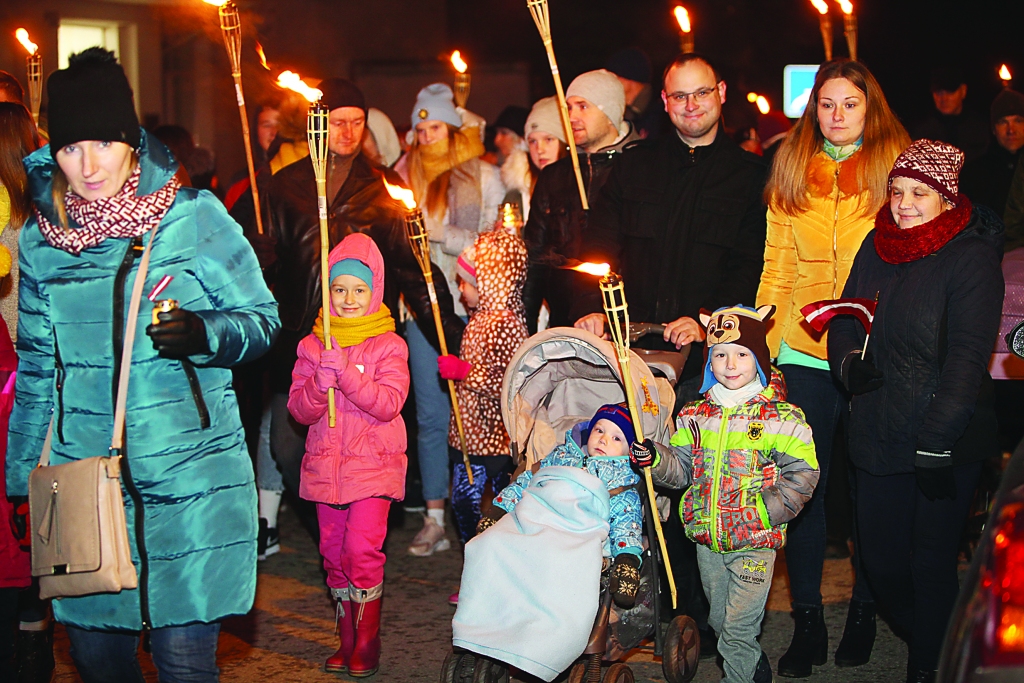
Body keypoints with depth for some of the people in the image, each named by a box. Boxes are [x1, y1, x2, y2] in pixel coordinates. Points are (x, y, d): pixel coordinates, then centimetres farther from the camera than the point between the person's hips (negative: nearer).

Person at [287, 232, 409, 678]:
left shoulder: (388, 345, -2)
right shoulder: (313, 345, 7)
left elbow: (389, 403, -15)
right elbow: (299, 410, 0)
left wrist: (346, 372, -24)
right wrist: (322, 381, -20)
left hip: (373, 462, -4)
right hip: (326, 464, 4)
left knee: (362, 548, -15)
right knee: (333, 552, 8)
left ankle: (368, 643, -1)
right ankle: (347, 640, 20)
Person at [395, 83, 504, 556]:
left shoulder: (484, 177, 3)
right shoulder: (408, 173, 13)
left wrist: (435, 230, -11)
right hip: (423, 306, 3)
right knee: (431, 416, 2)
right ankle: (434, 520, 7)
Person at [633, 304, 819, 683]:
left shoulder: (782, 417, -8)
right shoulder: (694, 415, 5)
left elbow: (801, 473, -9)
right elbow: (683, 467, 9)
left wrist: (768, 511, -18)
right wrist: (655, 459, -11)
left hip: (755, 542, -5)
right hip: (707, 540, 5)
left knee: (738, 630, -5)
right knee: (719, 623, 19)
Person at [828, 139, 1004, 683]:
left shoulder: (972, 258, -11)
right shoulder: (878, 245, 7)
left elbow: (967, 358, -15)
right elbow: (845, 321, 15)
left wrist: (935, 446, -19)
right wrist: (848, 361, -8)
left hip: (946, 444, -5)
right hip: (877, 437, 5)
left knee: (932, 563, 2)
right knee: (880, 563, 9)